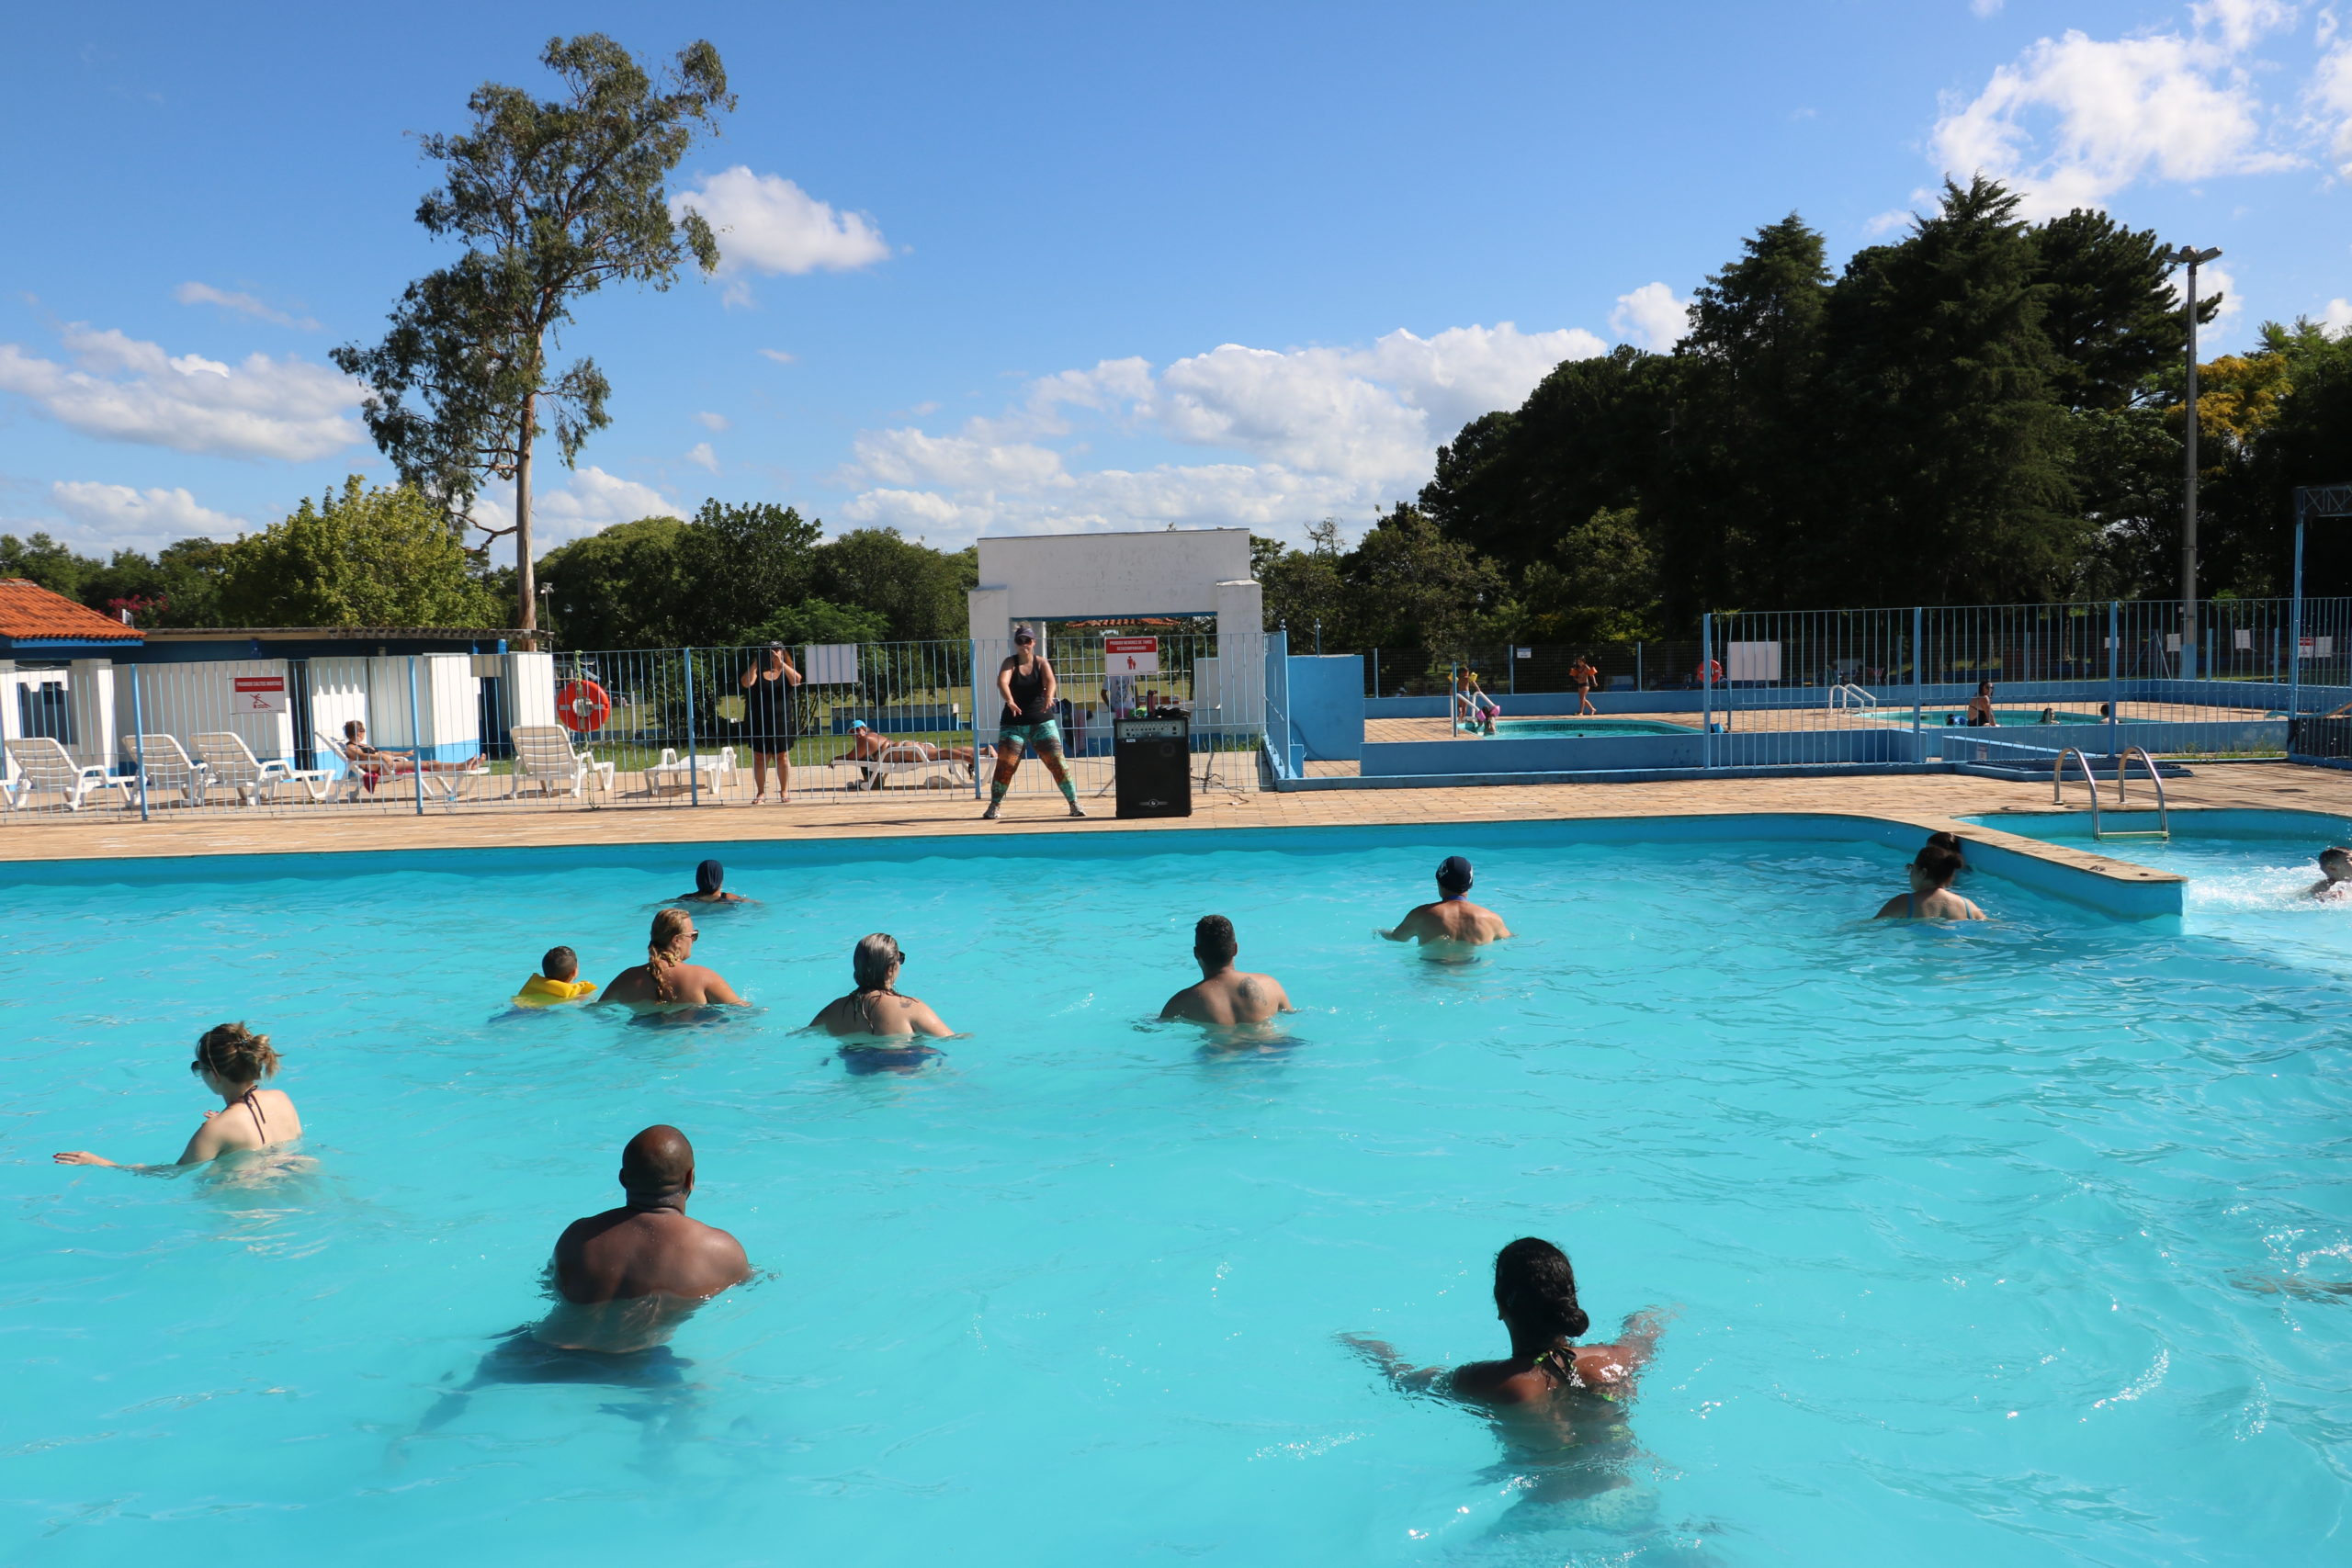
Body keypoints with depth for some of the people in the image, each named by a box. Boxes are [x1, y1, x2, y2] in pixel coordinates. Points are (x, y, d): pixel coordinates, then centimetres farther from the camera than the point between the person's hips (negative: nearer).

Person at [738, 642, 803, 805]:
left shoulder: (786, 672, 4)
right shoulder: (758, 672, 6)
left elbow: (797, 680, -18)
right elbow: (746, 683, -12)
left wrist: (781, 664, -26)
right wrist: (755, 664, -18)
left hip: (780, 723, -1)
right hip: (759, 723, 1)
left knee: (782, 756, 3)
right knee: (759, 758, 3)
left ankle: (784, 791, 12)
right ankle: (760, 792, 9)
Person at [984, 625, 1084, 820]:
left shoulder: (1041, 662, 0)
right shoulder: (1010, 663, -2)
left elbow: (1051, 681, -19)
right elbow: (1002, 682, -22)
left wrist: (1049, 697, -41)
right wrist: (1009, 700, -42)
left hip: (1041, 721, 0)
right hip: (1013, 722, 0)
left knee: (1056, 761, -5)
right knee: (1005, 764, -3)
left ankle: (1074, 803, 2)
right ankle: (995, 806, 11)